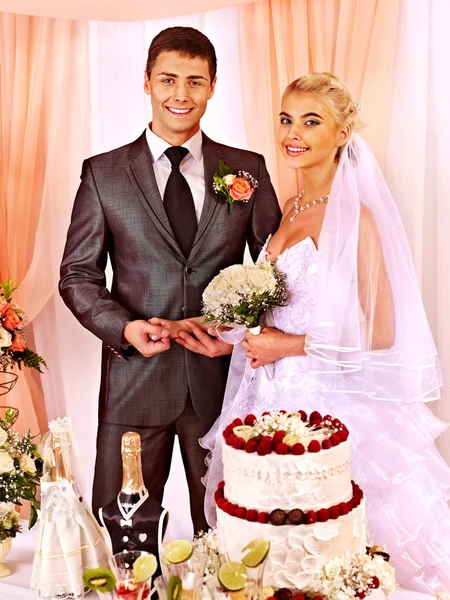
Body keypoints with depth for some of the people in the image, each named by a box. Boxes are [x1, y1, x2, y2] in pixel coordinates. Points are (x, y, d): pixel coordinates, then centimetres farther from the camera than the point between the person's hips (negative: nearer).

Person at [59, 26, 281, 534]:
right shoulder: (102, 173, 1)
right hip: (134, 378, 0)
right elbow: (77, 274, 3)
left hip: (222, 376, 1)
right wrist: (122, 327, -14)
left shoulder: (248, 170, 4)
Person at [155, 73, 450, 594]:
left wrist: (291, 346, -13)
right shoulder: (289, 209, 9)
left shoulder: (355, 217, -13)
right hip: (273, 397, 7)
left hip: (330, 403, -7)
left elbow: (380, 333, -14)